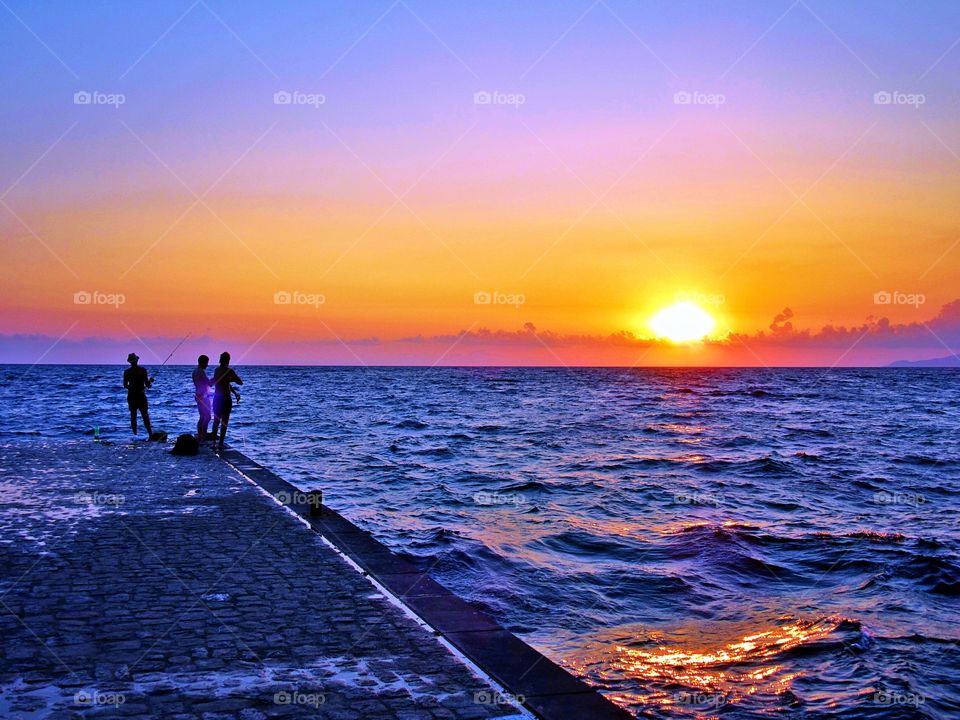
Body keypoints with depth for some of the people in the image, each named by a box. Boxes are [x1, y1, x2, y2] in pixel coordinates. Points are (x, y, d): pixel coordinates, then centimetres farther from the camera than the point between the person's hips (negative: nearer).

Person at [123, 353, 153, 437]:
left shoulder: (126, 372, -2)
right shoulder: (143, 370, -9)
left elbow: (125, 385, 5)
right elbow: (148, 385, -10)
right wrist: (150, 381, 10)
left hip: (131, 396, 2)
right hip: (141, 395, -2)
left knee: (133, 416, 9)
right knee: (145, 415, 2)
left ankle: (135, 435, 7)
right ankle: (150, 434, -4)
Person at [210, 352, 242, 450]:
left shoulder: (216, 370, 8)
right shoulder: (229, 370, -14)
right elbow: (240, 382, -9)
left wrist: (234, 392, 21)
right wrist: (233, 378, 10)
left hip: (216, 398, 6)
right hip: (225, 399, -6)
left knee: (216, 421, 15)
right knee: (224, 422, 0)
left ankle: (214, 442, 18)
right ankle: (220, 443, -1)